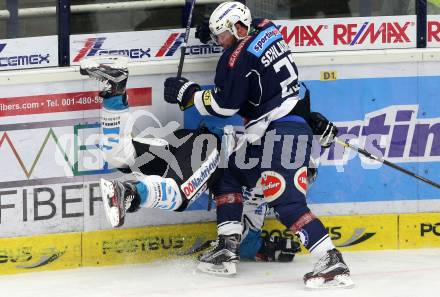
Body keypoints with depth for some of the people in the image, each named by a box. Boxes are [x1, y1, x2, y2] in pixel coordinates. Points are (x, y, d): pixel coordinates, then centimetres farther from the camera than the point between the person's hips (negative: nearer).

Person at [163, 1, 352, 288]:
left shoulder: (239, 56, -14)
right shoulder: (266, 29, 11)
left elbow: (225, 105, -12)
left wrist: (188, 94, -1)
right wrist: (216, 28, 33)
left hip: (281, 134, -11)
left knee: (287, 202, -17)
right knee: (229, 175, 20)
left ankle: (333, 263, -24)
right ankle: (228, 249, 19)